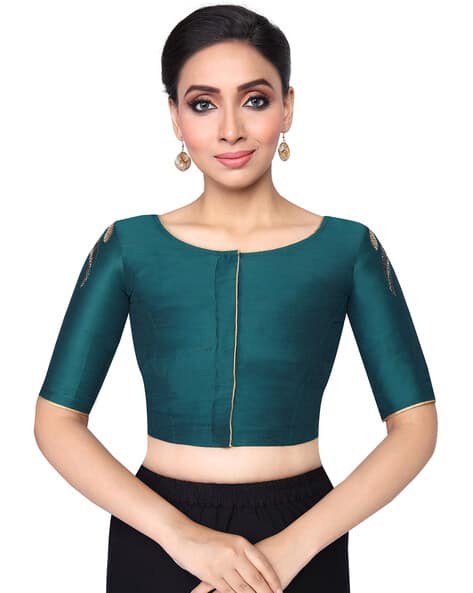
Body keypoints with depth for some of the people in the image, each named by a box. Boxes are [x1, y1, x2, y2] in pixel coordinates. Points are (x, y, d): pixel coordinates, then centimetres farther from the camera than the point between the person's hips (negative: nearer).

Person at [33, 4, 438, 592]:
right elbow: (56, 419, -4)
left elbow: (415, 424, -5)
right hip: (156, 536, 0)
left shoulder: (348, 247, -3)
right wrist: (179, 532, -16)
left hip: (303, 537, 0)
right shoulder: (129, 246, -2)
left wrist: (292, 545, -15)